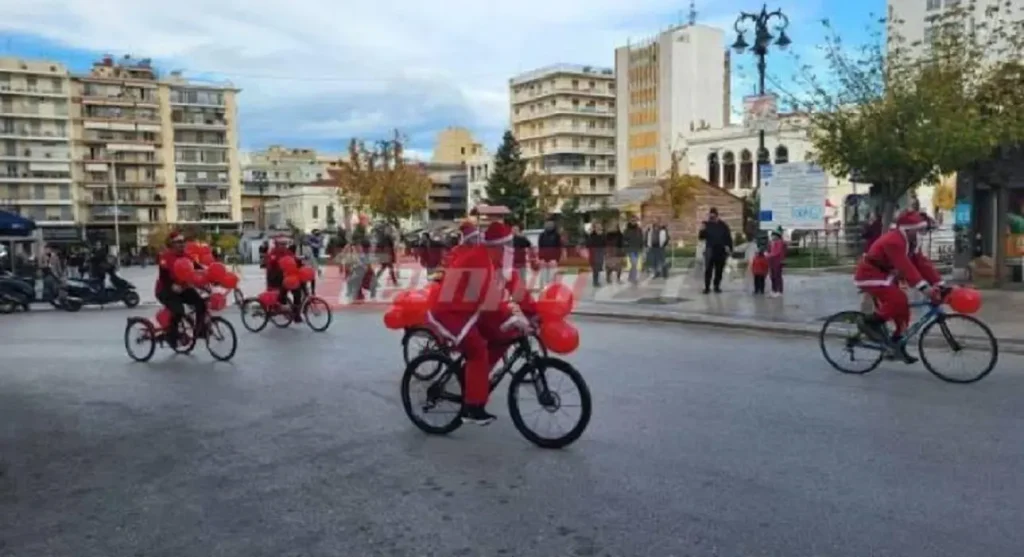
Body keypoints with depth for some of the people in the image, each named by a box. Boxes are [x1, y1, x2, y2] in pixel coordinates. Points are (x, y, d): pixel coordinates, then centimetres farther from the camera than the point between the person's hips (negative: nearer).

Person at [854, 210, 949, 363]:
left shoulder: (911, 243, 5)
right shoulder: (893, 241, -26)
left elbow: (923, 263, 0)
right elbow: (905, 267, -35)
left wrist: (940, 285, -9)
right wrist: (924, 287, -42)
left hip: (884, 276, 10)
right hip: (870, 275, -10)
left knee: (902, 308, 5)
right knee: (898, 300, -28)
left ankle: (897, 345, 15)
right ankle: (871, 323, -11)